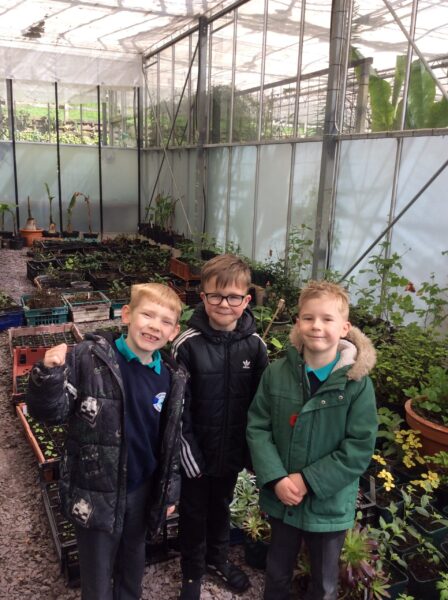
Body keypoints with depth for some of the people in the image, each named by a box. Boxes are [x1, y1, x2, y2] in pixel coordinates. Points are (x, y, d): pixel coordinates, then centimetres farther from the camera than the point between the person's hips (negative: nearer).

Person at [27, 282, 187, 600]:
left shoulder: (172, 378, -5)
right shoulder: (89, 357, -18)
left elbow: (173, 439, 4)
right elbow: (51, 412, -14)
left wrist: (170, 489, 8)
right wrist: (50, 374, -33)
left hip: (142, 489, 4)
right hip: (95, 488, -3)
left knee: (133, 561, 27)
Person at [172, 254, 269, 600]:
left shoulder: (255, 344, -10)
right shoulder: (188, 345, -19)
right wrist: (188, 455, -13)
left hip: (232, 451, 3)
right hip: (196, 452, -3)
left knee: (222, 507, 25)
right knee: (194, 514, 17)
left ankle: (217, 558, 51)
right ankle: (193, 572, 41)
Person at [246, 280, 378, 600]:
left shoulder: (357, 382, -16)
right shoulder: (277, 373, -10)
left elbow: (360, 447, -16)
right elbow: (257, 427, -6)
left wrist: (309, 481, -20)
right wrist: (275, 478, -18)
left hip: (329, 503, -2)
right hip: (281, 497, 2)